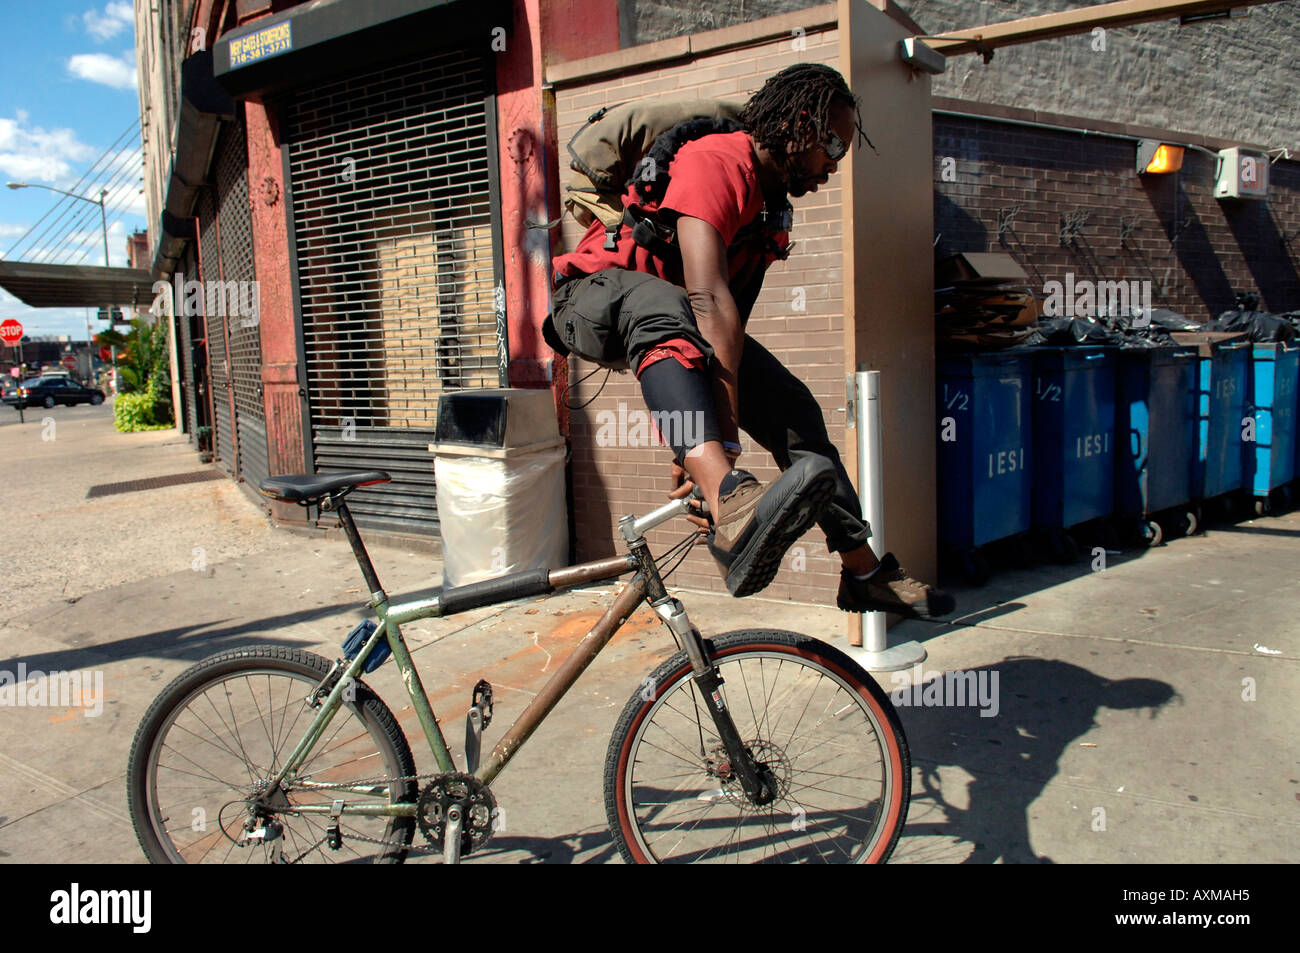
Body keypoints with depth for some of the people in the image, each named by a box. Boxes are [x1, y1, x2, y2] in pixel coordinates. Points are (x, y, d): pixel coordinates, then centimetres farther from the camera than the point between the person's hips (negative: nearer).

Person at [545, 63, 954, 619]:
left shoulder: (773, 203, 7)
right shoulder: (713, 162, -22)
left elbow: (733, 318, -1)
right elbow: (709, 298, -35)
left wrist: (700, 449, -10)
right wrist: (725, 433, -41)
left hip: (681, 322, 8)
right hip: (595, 301, -8)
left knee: (791, 405, -5)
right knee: (663, 305, -42)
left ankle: (864, 572, 5)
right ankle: (736, 514, -60)